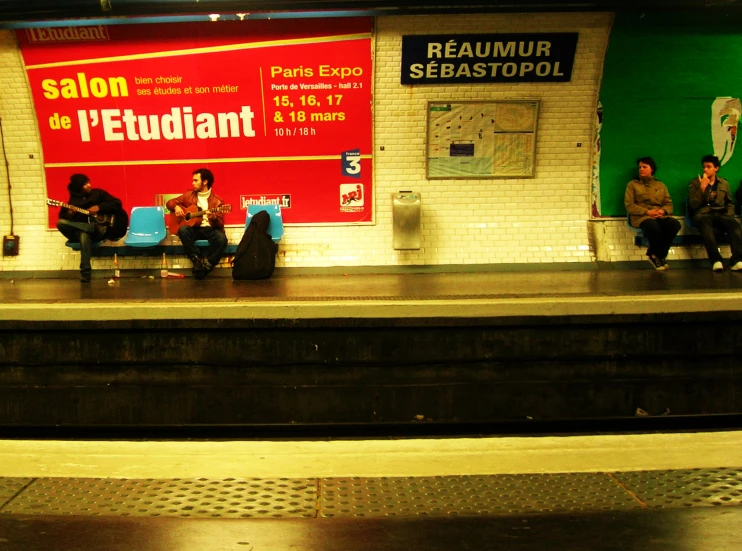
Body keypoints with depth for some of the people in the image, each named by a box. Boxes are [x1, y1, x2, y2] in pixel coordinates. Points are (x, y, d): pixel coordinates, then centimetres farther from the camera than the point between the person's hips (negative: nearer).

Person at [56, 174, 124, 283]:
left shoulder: (98, 193, 8)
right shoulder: (73, 199, 11)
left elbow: (117, 203, 1)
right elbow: (62, 216, 8)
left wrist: (99, 207, -10)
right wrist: (69, 214, -15)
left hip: (99, 231, -3)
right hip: (78, 232, 3)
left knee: (84, 235, -39)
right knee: (60, 223, -27)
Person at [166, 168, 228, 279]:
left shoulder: (217, 201, -1)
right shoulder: (189, 195, 9)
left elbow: (220, 224, -6)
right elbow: (170, 202, 19)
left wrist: (213, 218, -28)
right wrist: (176, 207, -4)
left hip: (210, 229, -2)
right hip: (194, 228, 2)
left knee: (222, 239, -34)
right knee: (183, 230, -32)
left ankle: (206, 265, -20)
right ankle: (197, 260, -22)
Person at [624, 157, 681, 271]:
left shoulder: (661, 185, 23)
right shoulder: (632, 184, 13)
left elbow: (669, 203, 14)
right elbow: (629, 205, 1)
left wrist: (663, 211, -11)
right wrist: (647, 212, -12)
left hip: (660, 216, 4)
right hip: (642, 216, -3)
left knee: (675, 224, -31)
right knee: (654, 227, -39)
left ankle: (656, 255, -15)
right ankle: (659, 255, -9)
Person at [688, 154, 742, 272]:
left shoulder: (724, 183, 19)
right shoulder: (695, 183, 10)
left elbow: (730, 203, 24)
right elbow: (693, 205, 0)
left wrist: (729, 215, 4)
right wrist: (702, 188, -9)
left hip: (720, 213, 3)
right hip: (703, 213, -3)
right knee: (705, 224, -41)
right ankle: (716, 260, -51)